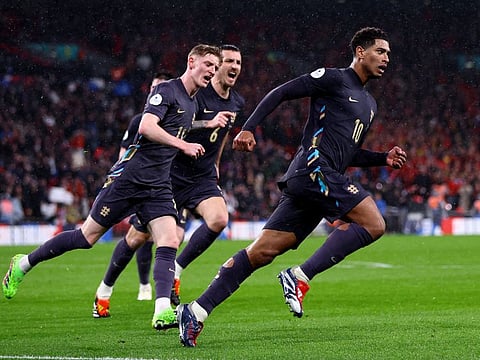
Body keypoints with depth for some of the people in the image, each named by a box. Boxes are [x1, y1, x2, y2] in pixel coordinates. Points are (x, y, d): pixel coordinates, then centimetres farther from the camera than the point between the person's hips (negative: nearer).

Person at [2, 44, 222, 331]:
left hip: (158, 187, 7)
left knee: (169, 244, -14)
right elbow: (146, 126, -25)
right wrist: (183, 145, -28)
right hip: (130, 177, -7)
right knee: (87, 237, 0)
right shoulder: (166, 91, -11)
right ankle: (24, 264, 18)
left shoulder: (192, 104, 16)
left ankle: (163, 312, -23)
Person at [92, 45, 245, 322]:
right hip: (171, 175, -5)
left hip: (203, 177, 5)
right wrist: (207, 123, -34)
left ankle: (175, 272, -8)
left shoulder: (237, 103, 5)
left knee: (219, 219, -26)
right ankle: (104, 291, 23)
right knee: (138, 238, 1)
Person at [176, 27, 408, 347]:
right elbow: (280, 93, -3)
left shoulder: (369, 104, 28)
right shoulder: (333, 79, 1)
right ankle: (300, 277, -19)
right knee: (374, 224, -15)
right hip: (314, 168, -9)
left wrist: (385, 159, 19)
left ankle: (196, 311, -5)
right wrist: (249, 128, -13)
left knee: (263, 251, 0)